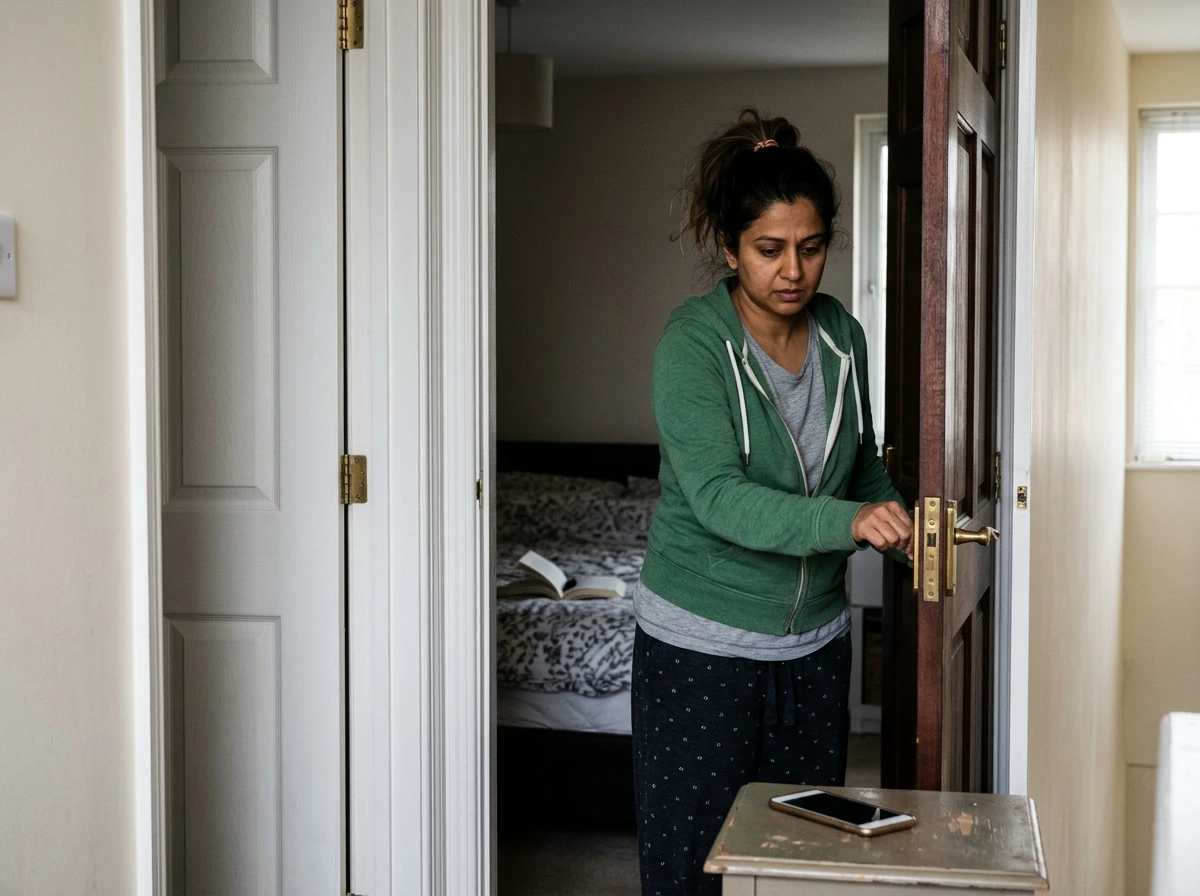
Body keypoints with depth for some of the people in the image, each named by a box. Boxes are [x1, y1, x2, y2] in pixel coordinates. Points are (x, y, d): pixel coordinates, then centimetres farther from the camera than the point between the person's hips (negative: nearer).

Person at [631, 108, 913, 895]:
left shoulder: (842, 336, 2)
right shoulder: (693, 342, -15)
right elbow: (718, 496, -26)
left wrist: (899, 520, -8)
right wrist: (847, 521, -39)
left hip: (814, 642, 5)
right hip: (702, 646, -5)